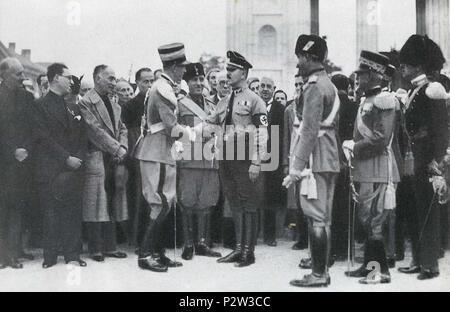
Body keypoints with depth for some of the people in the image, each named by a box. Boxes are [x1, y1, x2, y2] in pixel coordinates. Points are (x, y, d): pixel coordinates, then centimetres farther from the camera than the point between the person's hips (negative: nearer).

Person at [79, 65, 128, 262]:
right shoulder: (86, 102, -6)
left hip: (115, 160, 7)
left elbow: (121, 128, 17)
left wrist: (123, 147, 0)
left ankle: (110, 247, 15)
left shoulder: (114, 102, 18)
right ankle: (95, 249, 5)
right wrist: (116, 149, -12)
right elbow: (96, 131, -13)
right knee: (96, 207, -3)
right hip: (97, 159, -7)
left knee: (112, 206, 8)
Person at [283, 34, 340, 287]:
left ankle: (318, 275, 0)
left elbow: (310, 130, -20)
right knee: (324, 218, 13)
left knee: (316, 218, -5)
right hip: (330, 161, 10)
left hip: (316, 161, -10)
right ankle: (323, 269, 21)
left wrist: (297, 167, -20)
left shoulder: (314, 87, -14)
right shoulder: (329, 85, 17)